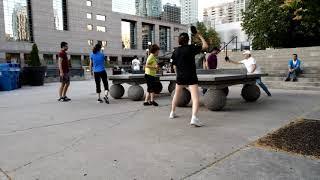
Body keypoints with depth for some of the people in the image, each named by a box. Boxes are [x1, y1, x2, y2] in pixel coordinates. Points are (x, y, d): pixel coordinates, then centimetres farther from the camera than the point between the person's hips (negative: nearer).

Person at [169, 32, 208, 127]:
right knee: (195, 98, -10)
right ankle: (194, 118, -26)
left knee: (176, 95, 24)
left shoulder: (175, 51, 2)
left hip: (180, 77, 5)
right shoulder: (191, 48, -10)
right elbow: (205, 46, -4)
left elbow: (175, 66, 8)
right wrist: (199, 36, 5)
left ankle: (172, 113, 38)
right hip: (191, 77, -5)